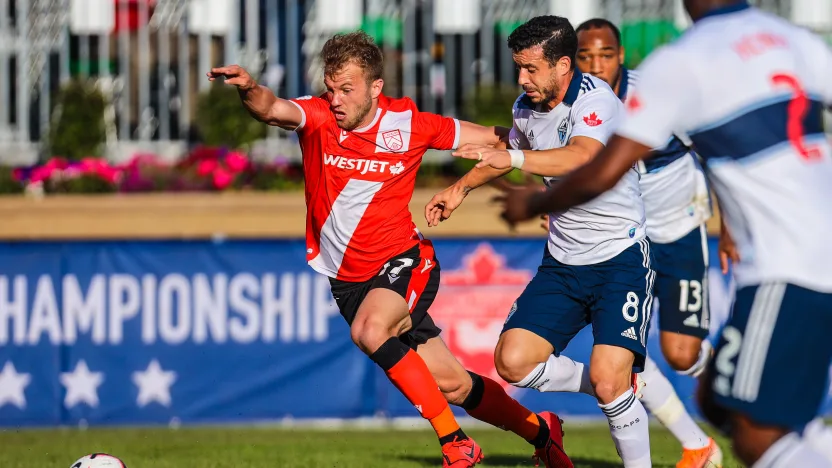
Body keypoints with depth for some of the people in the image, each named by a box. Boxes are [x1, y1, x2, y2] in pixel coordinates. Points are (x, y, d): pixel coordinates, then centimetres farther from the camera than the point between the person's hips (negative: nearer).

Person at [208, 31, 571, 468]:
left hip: (402, 261, -3)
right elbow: (272, 109, -33)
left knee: (369, 329, -34)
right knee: (451, 384, 6)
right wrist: (249, 88, -53)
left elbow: (489, 137, 4)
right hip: (346, 278, 3)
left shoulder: (408, 123, -10)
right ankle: (539, 431, 29)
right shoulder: (318, 116, -10)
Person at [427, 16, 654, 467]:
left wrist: (512, 158, -51)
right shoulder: (525, 108, 4)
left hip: (619, 256, -7)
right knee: (512, 362, -6)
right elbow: (509, 150, 29)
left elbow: (580, 157, -40)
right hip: (562, 259, 7)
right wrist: (462, 186, 26)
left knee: (609, 381, -20)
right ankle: (622, 387, 15)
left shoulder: (596, 99, -19)